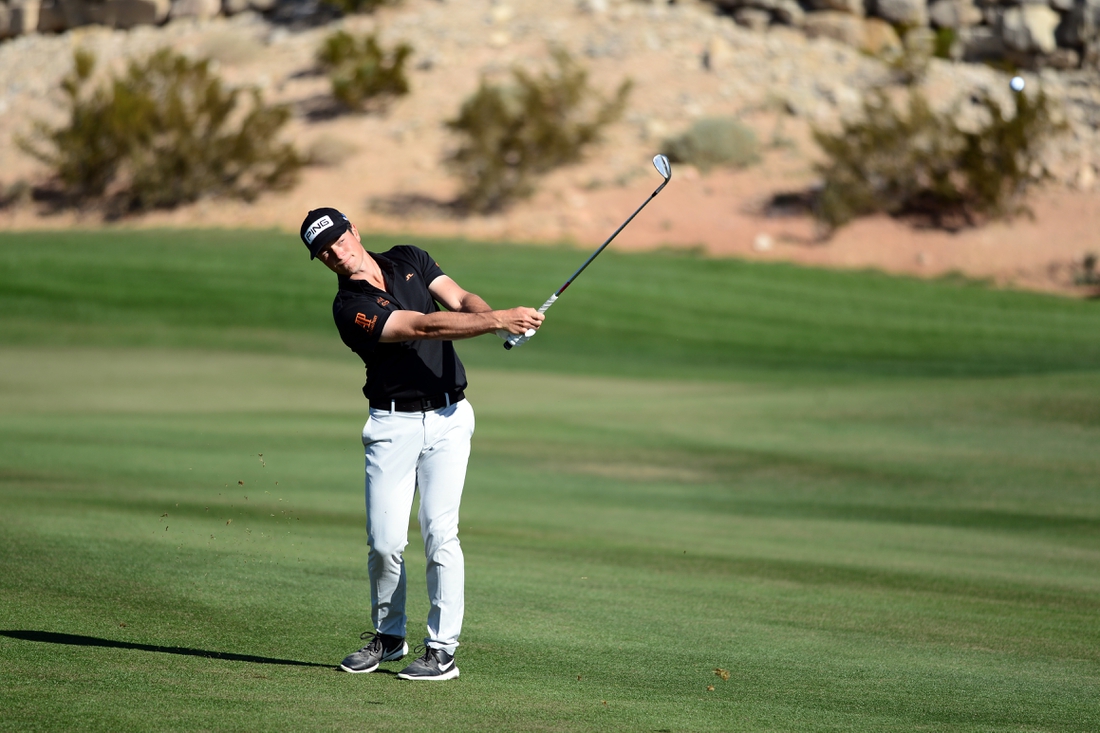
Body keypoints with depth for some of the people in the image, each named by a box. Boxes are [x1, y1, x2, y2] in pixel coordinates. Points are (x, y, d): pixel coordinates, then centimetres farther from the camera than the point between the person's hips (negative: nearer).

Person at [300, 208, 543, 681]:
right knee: (385, 540, -5)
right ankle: (388, 635, 20)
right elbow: (424, 326, -20)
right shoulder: (349, 308, -10)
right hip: (393, 424, -2)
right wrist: (498, 320, -28)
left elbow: (459, 300, -3)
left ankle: (443, 649, -4)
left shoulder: (409, 260, 8)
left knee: (439, 531, -9)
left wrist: (500, 319, -26)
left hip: (449, 418, 2)